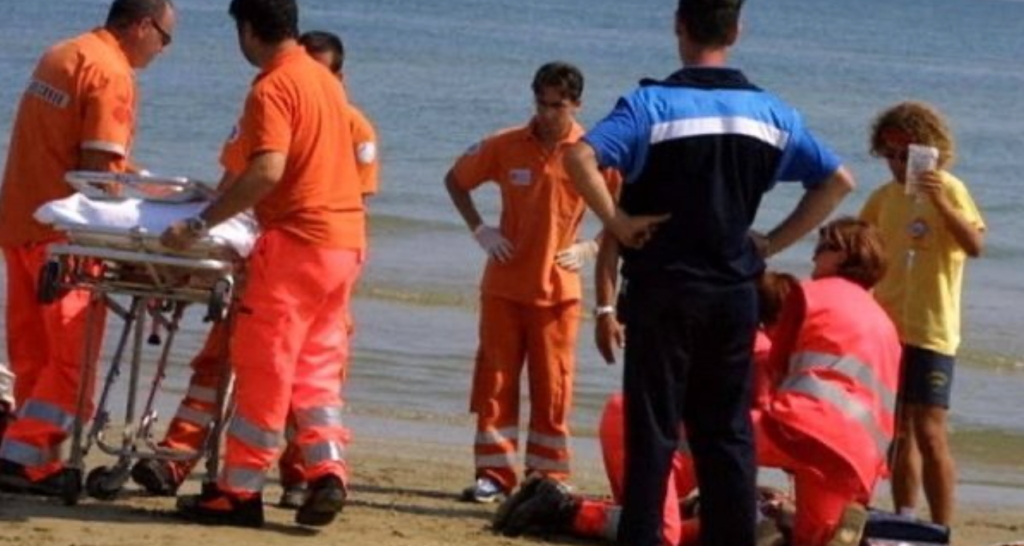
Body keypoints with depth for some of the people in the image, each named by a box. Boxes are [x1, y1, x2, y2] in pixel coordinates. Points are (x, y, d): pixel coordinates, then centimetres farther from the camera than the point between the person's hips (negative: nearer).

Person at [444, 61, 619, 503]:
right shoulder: (506, 147, -3)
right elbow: (455, 180, 11)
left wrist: (590, 248, -9)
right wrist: (478, 229, 0)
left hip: (557, 289, -1)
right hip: (504, 285, 1)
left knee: (552, 389, 2)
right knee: (495, 380, 2)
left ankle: (548, 477, 9)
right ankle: (494, 473, 8)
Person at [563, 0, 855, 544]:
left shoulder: (653, 102, -8)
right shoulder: (769, 111, 6)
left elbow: (580, 157, -23)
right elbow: (837, 180, 9)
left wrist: (617, 222, -12)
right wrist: (772, 242, 9)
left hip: (664, 289, -3)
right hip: (735, 291, 3)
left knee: (653, 430, 0)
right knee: (728, 432, 9)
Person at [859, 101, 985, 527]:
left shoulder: (948, 189, -7)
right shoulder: (885, 196, 10)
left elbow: (976, 245, -20)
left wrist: (940, 203, -31)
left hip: (930, 332, -6)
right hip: (887, 330, 6)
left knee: (929, 434, -11)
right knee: (898, 434, 10)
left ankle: (942, 533, -10)